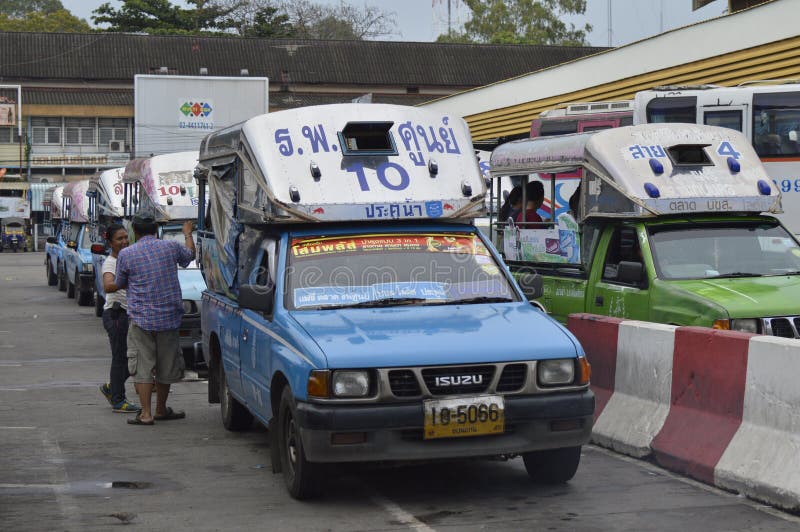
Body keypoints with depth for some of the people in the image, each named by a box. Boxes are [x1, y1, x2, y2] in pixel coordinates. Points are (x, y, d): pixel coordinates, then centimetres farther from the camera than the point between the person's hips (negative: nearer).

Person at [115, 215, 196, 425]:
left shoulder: (126, 254, -6)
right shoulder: (171, 247, 0)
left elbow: (120, 284, 8)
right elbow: (190, 254, 23)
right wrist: (188, 234, 41)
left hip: (141, 319, -2)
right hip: (169, 317, 3)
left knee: (142, 367, 0)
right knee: (165, 366, 14)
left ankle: (146, 413, -6)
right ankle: (161, 410, 26)